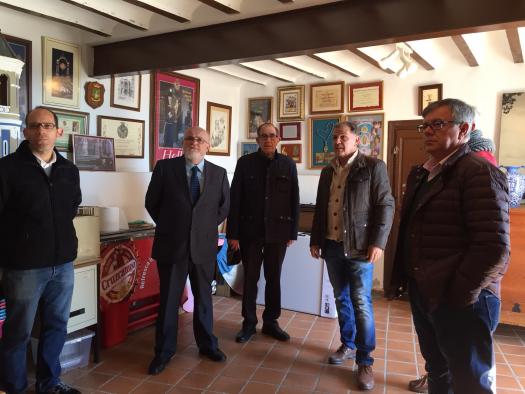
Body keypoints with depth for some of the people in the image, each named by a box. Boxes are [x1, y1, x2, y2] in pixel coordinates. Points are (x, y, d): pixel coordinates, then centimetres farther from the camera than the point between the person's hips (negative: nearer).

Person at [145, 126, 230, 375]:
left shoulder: (219, 173, 2)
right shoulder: (165, 167, -4)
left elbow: (224, 206, 12)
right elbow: (152, 202, 4)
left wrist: (207, 226, 6)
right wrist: (168, 227, 4)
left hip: (204, 246, 2)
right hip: (171, 245, -2)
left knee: (204, 298, 16)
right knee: (168, 300, 9)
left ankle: (207, 344, 34)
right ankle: (164, 351, 25)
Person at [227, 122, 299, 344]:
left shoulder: (288, 164, 3)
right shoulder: (245, 163, 0)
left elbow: (294, 200, 4)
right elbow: (235, 199, -2)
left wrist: (293, 232, 2)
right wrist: (233, 233, -6)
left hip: (278, 231, 1)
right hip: (250, 230, -1)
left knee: (274, 278, 11)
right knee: (250, 278, 8)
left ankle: (270, 321, 27)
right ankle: (249, 323, 23)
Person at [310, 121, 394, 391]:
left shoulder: (373, 167, -5)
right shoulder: (327, 171, 12)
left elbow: (386, 206, -9)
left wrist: (378, 242, -15)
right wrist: (315, 240, 14)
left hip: (359, 247, -5)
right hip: (332, 246, 6)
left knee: (361, 304, -3)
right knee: (341, 299, 15)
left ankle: (365, 361, 10)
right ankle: (348, 345, 32)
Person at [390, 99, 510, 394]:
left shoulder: (479, 173, -16)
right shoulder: (420, 174, 12)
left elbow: (494, 249, -23)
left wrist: (457, 295, -17)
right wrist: (402, 277, 14)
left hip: (459, 301, -8)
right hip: (422, 294, 8)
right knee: (437, 370, 23)